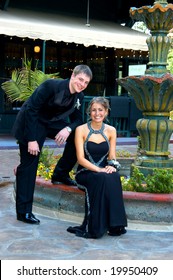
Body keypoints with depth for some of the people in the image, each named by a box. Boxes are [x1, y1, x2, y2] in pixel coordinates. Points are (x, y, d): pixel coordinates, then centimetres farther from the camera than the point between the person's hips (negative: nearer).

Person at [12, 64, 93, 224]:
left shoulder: (79, 96, -5)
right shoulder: (52, 85, -26)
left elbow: (77, 119, 1)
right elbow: (31, 110, -25)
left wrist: (68, 129, -24)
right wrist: (31, 139, -27)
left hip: (52, 122, 7)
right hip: (32, 123, -7)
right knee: (29, 165, -7)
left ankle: (61, 173, 9)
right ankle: (23, 211, 0)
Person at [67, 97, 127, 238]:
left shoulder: (111, 130, 8)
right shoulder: (81, 130, -2)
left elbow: (112, 156, 7)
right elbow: (81, 158, -9)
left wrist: (112, 166, -17)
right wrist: (99, 170, -24)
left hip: (104, 172, 3)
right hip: (85, 173, -2)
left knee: (114, 177, -32)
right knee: (101, 178, -35)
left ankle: (114, 225, -27)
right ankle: (94, 228, -29)